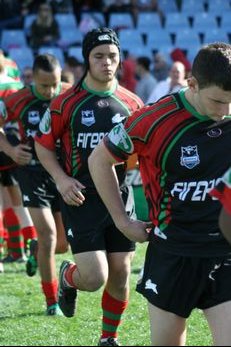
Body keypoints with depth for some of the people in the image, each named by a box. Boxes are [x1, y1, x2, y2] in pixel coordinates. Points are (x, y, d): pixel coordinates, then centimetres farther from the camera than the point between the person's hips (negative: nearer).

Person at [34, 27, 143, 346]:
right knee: (94, 278, -11)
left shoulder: (132, 104, 4)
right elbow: (43, 144, 5)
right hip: (81, 199, -3)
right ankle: (67, 276, 26)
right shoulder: (66, 104, -5)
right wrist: (61, 179, -9)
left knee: (120, 275, 6)